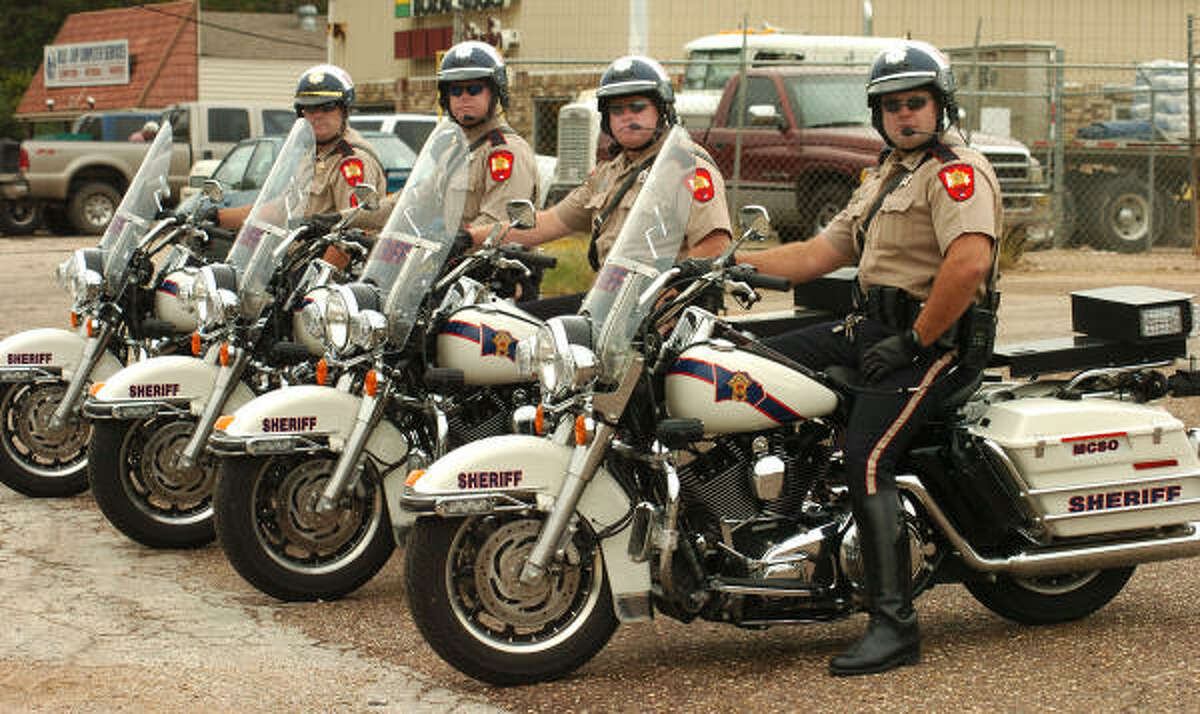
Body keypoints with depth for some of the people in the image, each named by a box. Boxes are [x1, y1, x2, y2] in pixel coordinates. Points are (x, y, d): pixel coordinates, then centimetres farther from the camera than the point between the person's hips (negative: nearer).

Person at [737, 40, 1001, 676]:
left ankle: (894, 625, -23)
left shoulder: (957, 170, -11)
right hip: (873, 326, 10)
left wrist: (914, 341, -22)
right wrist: (737, 263, 10)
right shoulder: (887, 176, 21)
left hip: (937, 338, -10)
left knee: (866, 458, -24)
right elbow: (823, 252, 20)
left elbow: (969, 263, -27)